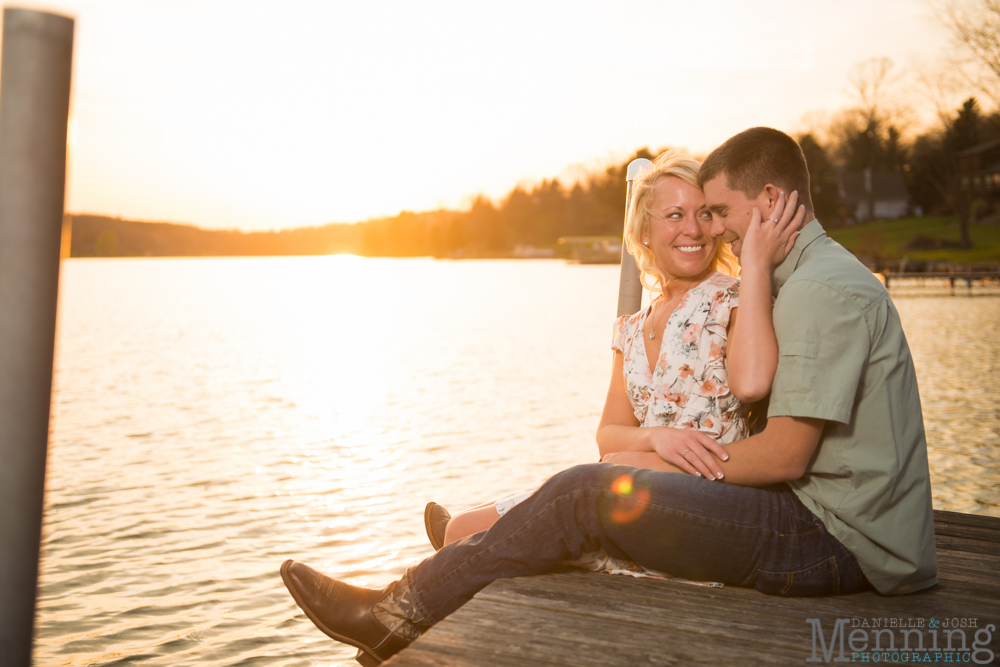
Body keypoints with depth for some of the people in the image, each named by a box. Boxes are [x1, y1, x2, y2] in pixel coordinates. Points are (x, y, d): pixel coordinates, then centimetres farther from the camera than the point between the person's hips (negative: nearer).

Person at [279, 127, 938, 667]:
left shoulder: (824, 287, -16)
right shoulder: (823, 275, 19)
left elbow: (785, 454, -20)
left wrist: (673, 464, -7)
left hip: (836, 542, -10)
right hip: (835, 528, 10)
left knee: (588, 492, -17)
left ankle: (402, 614, -8)